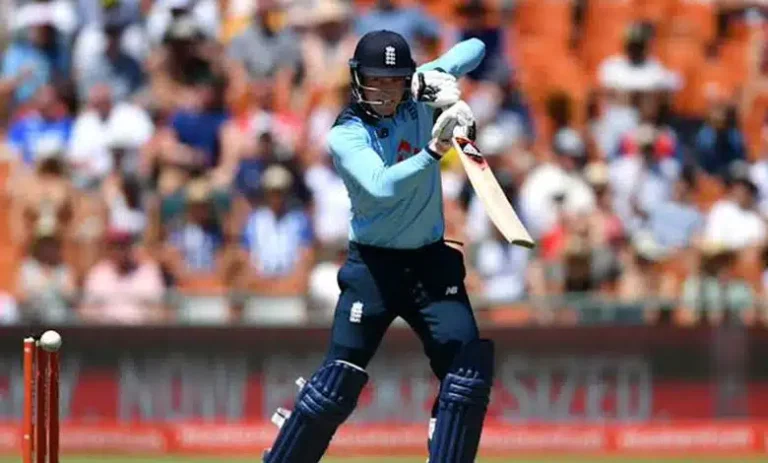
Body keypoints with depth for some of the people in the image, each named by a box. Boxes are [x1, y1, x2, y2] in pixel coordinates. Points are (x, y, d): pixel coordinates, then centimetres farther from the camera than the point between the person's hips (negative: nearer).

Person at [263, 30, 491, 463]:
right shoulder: (346, 135, -16)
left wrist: (437, 76, -21)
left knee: (469, 364, -11)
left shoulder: (418, 97, -3)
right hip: (374, 262, -4)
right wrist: (434, 151, -47)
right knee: (341, 377, -9)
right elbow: (382, 187, -34)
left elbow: (475, 48, -1)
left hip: (431, 259, 4)